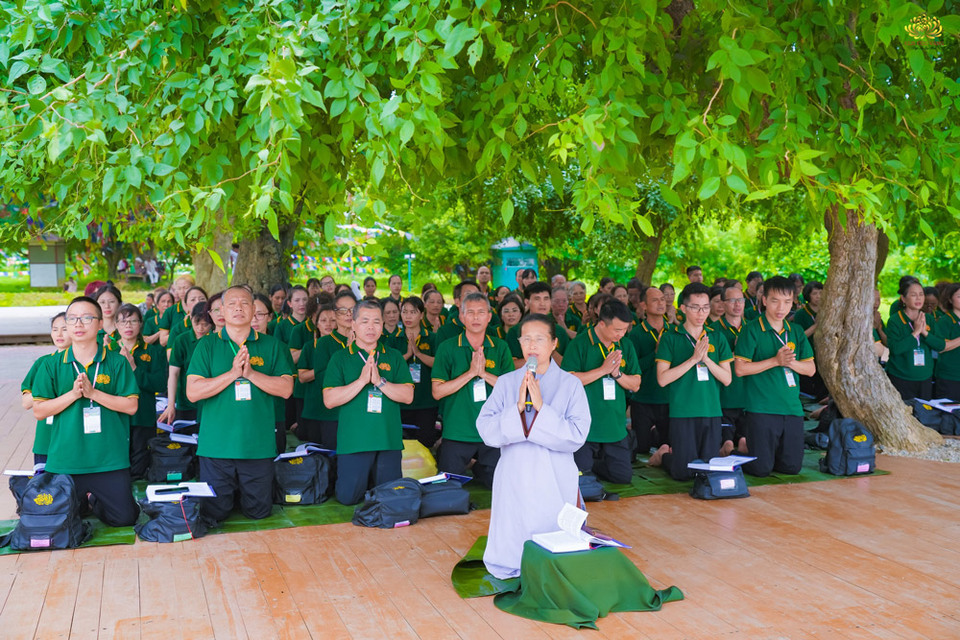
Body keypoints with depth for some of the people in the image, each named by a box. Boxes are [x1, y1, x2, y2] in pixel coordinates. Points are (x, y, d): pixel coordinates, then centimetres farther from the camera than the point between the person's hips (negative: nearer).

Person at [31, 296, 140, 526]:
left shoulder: (116, 362, 1)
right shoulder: (52, 366, 5)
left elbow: (131, 406, -5)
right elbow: (38, 411, 1)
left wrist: (93, 392, -15)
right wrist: (73, 394, -13)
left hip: (110, 461, -1)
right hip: (64, 461, 1)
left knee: (124, 518, -5)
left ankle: (92, 500, 24)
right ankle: (81, 503, 35)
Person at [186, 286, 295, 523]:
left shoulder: (272, 346, 5)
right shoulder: (207, 346, 3)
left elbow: (286, 388, -4)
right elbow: (193, 392, -7)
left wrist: (250, 373, -15)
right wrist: (232, 373, -16)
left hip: (258, 444, 1)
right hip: (216, 444, 0)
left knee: (258, 512, 9)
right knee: (213, 514, 5)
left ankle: (241, 491, 40)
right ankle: (230, 491, 36)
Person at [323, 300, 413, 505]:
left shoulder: (394, 357, 9)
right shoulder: (340, 358, 4)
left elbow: (408, 396, -2)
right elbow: (329, 400, -7)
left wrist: (380, 381, -15)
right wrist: (362, 380, -16)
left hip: (389, 440, 2)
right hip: (353, 441, -2)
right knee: (348, 497, -2)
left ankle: (371, 479, 37)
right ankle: (362, 479, 30)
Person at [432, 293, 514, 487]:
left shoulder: (501, 348, 5)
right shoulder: (447, 348, -1)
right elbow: (437, 391, -8)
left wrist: (484, 373, -15)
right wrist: (471, 372, -15)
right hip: (457, 434, -2)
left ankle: (478, 470, 34)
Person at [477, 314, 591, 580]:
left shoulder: (570, 385, -2)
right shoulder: (506, 382, 4)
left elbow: (577, 436, -13)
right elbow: (485, 430, -6)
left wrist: (541, 407, -20)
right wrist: (518, 408, -20)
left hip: (555, 484, -1)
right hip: (513, 483, 2)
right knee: (508, 563, -1)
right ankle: (511, 574, 29)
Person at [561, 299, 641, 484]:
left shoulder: (626, 346, 8)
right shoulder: (579, 344, -9)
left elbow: (635, 385, 8)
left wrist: (617, 373, -12)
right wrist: (603, 369, -19)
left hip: (615, 426, 5)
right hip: (585, 425, -5)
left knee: (623, 476, 6)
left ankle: (593, 464, 33)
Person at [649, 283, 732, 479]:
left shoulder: (717, 338, 9)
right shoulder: (670, 338, -1)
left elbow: (727, 379, 3)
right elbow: (662, 379, -10)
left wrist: (706, 358, -12)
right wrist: (693, 359, -15)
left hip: (712, 412, 4)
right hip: (682, 411, -4)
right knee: (683, 472, -4)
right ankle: (664, 454, 27)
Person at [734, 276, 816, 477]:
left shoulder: (797, 332, 12)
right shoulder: (751, 330, -5)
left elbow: (811, 369, 9)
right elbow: (740, 369, -11)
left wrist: (790, 362, -12)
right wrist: (775, 361, -16)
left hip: (792, 407, 5)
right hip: (762, 408, -5)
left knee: (791, 467, 6)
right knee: (761, 468, -6)